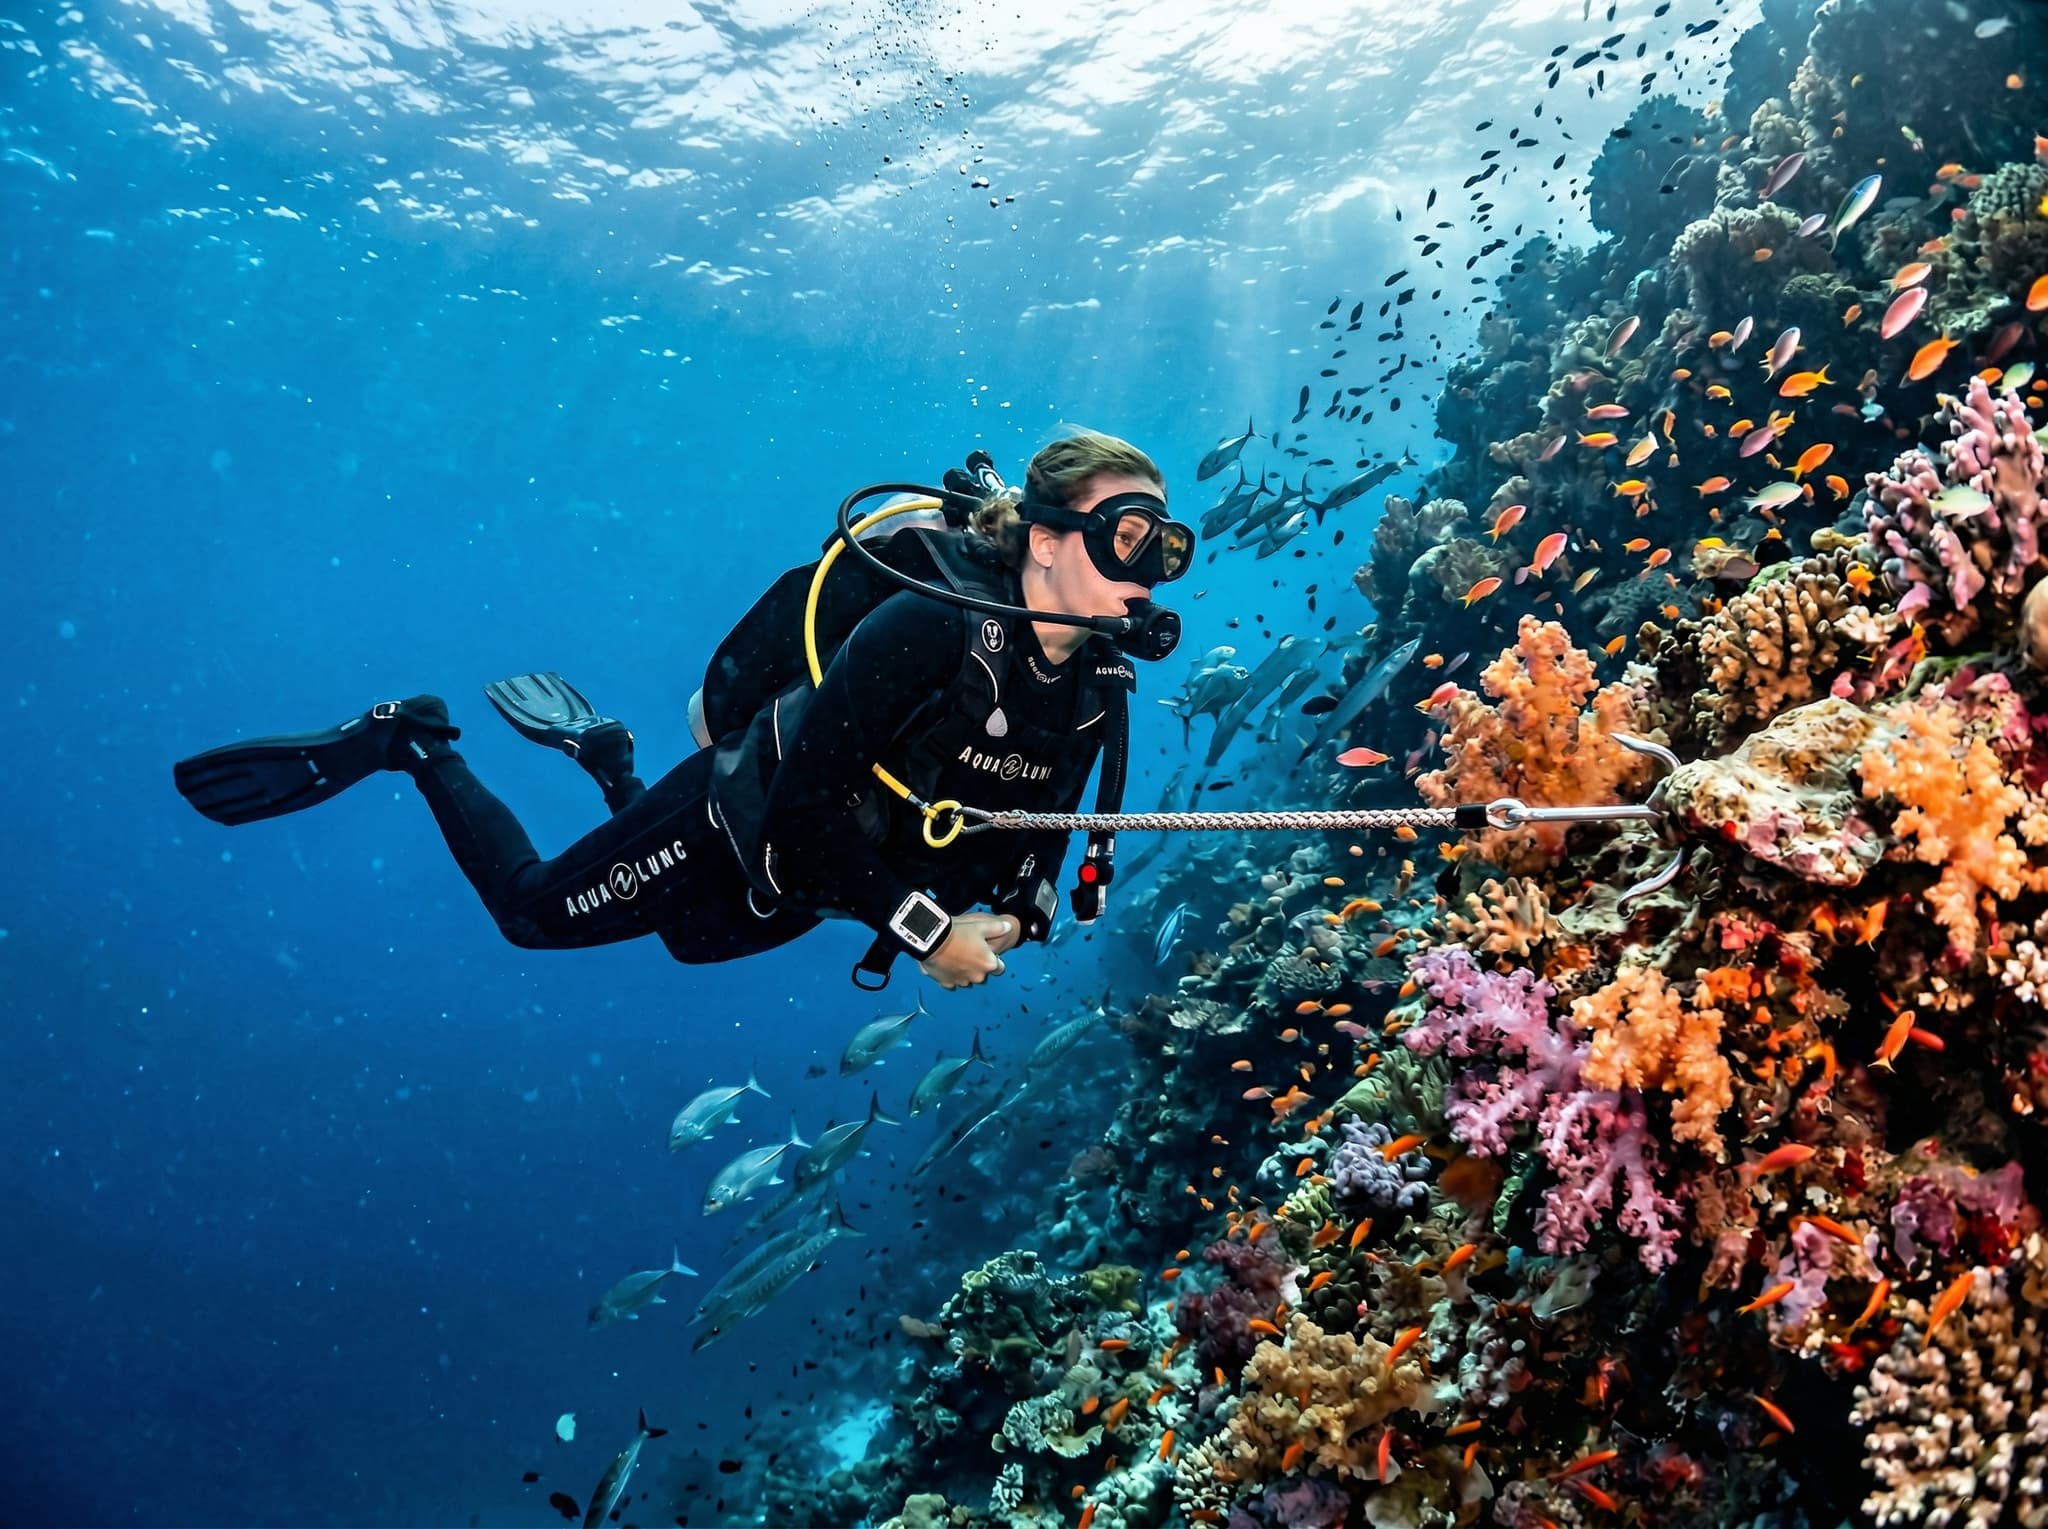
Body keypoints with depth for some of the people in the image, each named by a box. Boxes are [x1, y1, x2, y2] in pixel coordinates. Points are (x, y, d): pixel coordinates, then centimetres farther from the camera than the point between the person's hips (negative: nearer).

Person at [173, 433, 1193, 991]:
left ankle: (602, 754, 48)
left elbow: (1040, 821, 2)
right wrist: (923, 929, -32)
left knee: (686, 939, 32)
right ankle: (408, 744, 28)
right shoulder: (930, 623, -35)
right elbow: (810, 794, -34)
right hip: (741, 823, -7)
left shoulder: (1100, 689, -12)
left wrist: (1013, 910, -17)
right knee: (535, 912, 9)